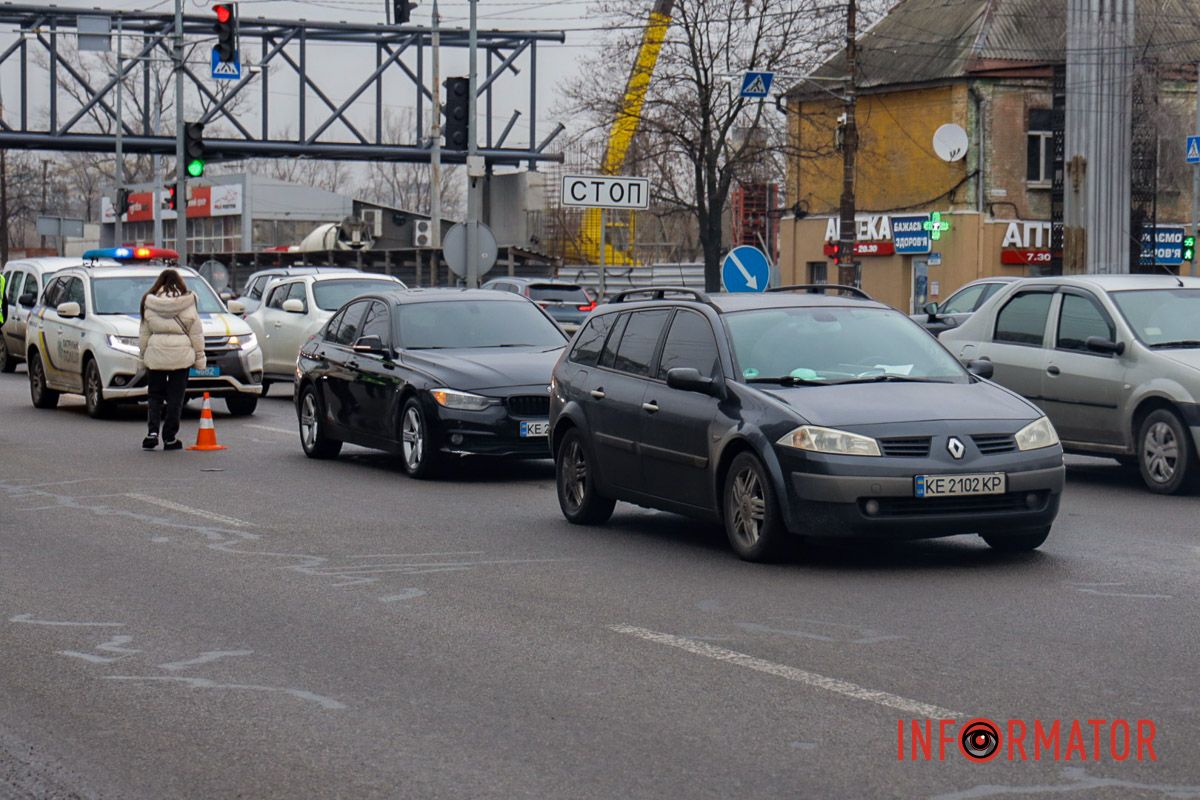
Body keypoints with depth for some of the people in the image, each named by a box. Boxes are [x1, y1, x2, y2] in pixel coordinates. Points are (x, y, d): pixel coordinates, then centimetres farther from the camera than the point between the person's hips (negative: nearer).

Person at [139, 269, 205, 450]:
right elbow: (196, 333, 1)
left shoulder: (149, 304, 3)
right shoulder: (188, 303, 0)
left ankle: (153, 431, -5)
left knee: (155, 395, 12)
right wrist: (199, 357, 8)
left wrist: (143, 357, 14)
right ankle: (170, 438, 5)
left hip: (156, 355, 1)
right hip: (181, 354, -1)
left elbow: (144, 333, 6)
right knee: (175, 398, 5)